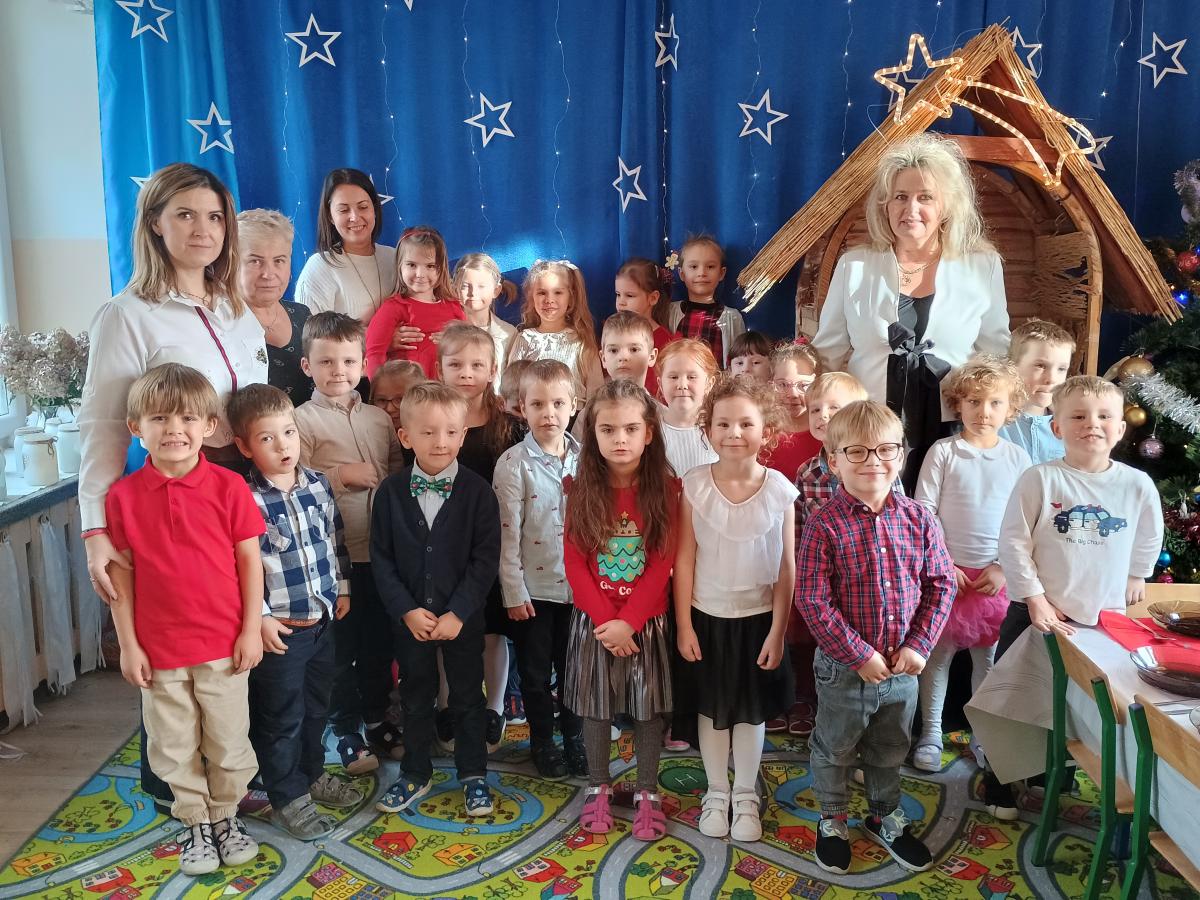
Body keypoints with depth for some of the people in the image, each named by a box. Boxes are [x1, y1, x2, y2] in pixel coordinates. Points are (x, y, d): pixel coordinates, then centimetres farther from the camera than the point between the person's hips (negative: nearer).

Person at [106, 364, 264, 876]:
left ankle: (226, 815, 34)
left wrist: (251, 630, -5)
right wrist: (128, 645, -2)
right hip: (158, 648, 1)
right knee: (175, 745, 14)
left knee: (228, 739, 12)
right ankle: (195, 824, 34)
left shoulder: (228, 488, -9)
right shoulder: (124, 496, -5)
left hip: (224, 643, -1)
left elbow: (250, 560, -4)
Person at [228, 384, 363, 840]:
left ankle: (312, 772, 43)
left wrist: (342, 589, 12)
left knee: (316, 706, 22)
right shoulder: (247, 501, -17)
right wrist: (260, 617, -18)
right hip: (279, 629, -6)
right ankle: (288, 798, 25)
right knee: (281, 717, 8)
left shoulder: (318, 485, 2)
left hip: (322, 620, 6)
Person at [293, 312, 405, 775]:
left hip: (381, 551, 5)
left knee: (379, 644, 17)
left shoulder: (379, 418, 9)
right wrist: (342, 475, -17)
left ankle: (375, 718, 34)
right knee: (340, 647, 8)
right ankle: (346, 730, 24)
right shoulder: (303, 419, -6)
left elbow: (400, 472, 16)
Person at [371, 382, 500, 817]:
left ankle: (473, 775, 29)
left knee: (468, 696, 11)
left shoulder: (478, 491, -10)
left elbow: (486, 560, -11)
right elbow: (381, 558, -3)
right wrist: (406, 610, -12)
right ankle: (415, 774, 34)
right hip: (410, 618, 2)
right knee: (415, 697, 16)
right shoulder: (391, 492, -5)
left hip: (463, 618, -2)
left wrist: (458, 613, -17)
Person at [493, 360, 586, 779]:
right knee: (535, 672, 12)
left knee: (574, 668, 15)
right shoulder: (514, 463, -11)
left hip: (579, 585, 3)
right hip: (533, 587, -2)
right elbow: (507, 534, -10)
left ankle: (575, 739, 34)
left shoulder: (585, 457, -1)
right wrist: (514, 592, -11)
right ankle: (542, 743, 31)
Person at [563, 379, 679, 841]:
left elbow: (662, 563, -10)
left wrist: (628, 622, -16)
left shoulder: (664, 488, -7)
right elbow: (574, 561, -6)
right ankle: (598, 788, 31)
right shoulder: (581, 489, -5)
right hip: (593, 620, 1)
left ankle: (647, 793, 26)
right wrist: (605, 620, -13)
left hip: (645, 620, -1)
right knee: (595, 706, 12)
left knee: (648, 708, 9)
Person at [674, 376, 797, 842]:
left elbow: (786, 568, -5)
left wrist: (777, 632, -5)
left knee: (752, 712, 13)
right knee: (712, 710, 14)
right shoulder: (695, 485, -11)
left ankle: (746, 796, 32)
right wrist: (683, 624, -6)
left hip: (758, 619, 0)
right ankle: (716, 794, 33)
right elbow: (685, 559, -6)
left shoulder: (780, 490, -11)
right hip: (707, 617, 0)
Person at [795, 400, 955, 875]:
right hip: (844, 668, -3)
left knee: (890, 752, 24)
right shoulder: (824, 525, -18)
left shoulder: (919, 519, -6)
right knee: (834, 751, 17)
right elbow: (812, 601, -19)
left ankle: (886, 818, 47)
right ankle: (832, 821, 40)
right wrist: (859, 656, -18)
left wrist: (919, 645, -8)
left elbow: (941, 584, 0)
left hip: (903, 668, 4)